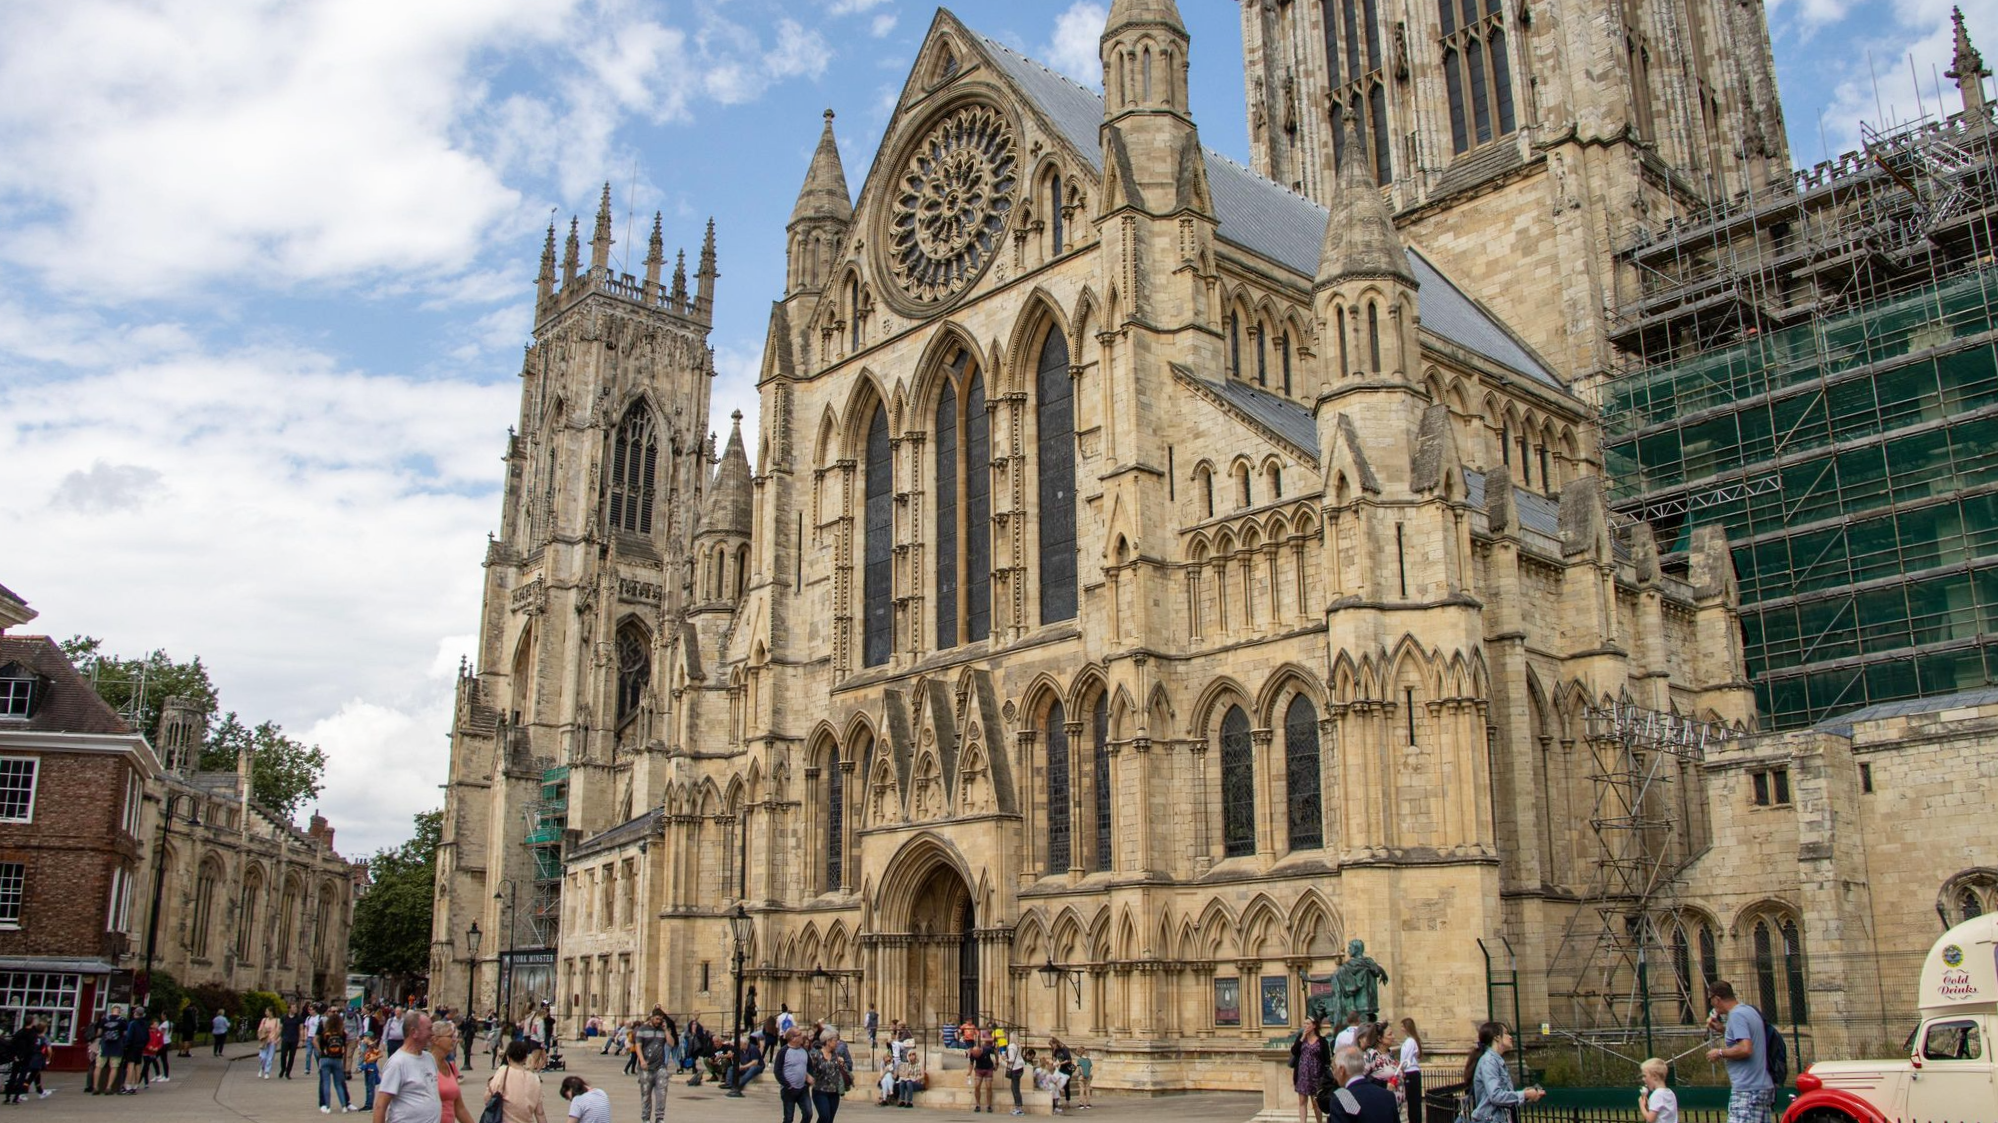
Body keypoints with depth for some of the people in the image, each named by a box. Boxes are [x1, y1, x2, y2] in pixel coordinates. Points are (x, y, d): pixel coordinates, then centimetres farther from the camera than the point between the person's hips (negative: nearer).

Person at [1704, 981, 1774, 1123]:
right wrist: (1722, 1030, 19)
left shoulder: (1736, 1015, -14)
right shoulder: (1750, 1010, 16)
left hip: (1747, 1090, -10)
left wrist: (1720, 1053, -11)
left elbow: (1745, 1049, -25)